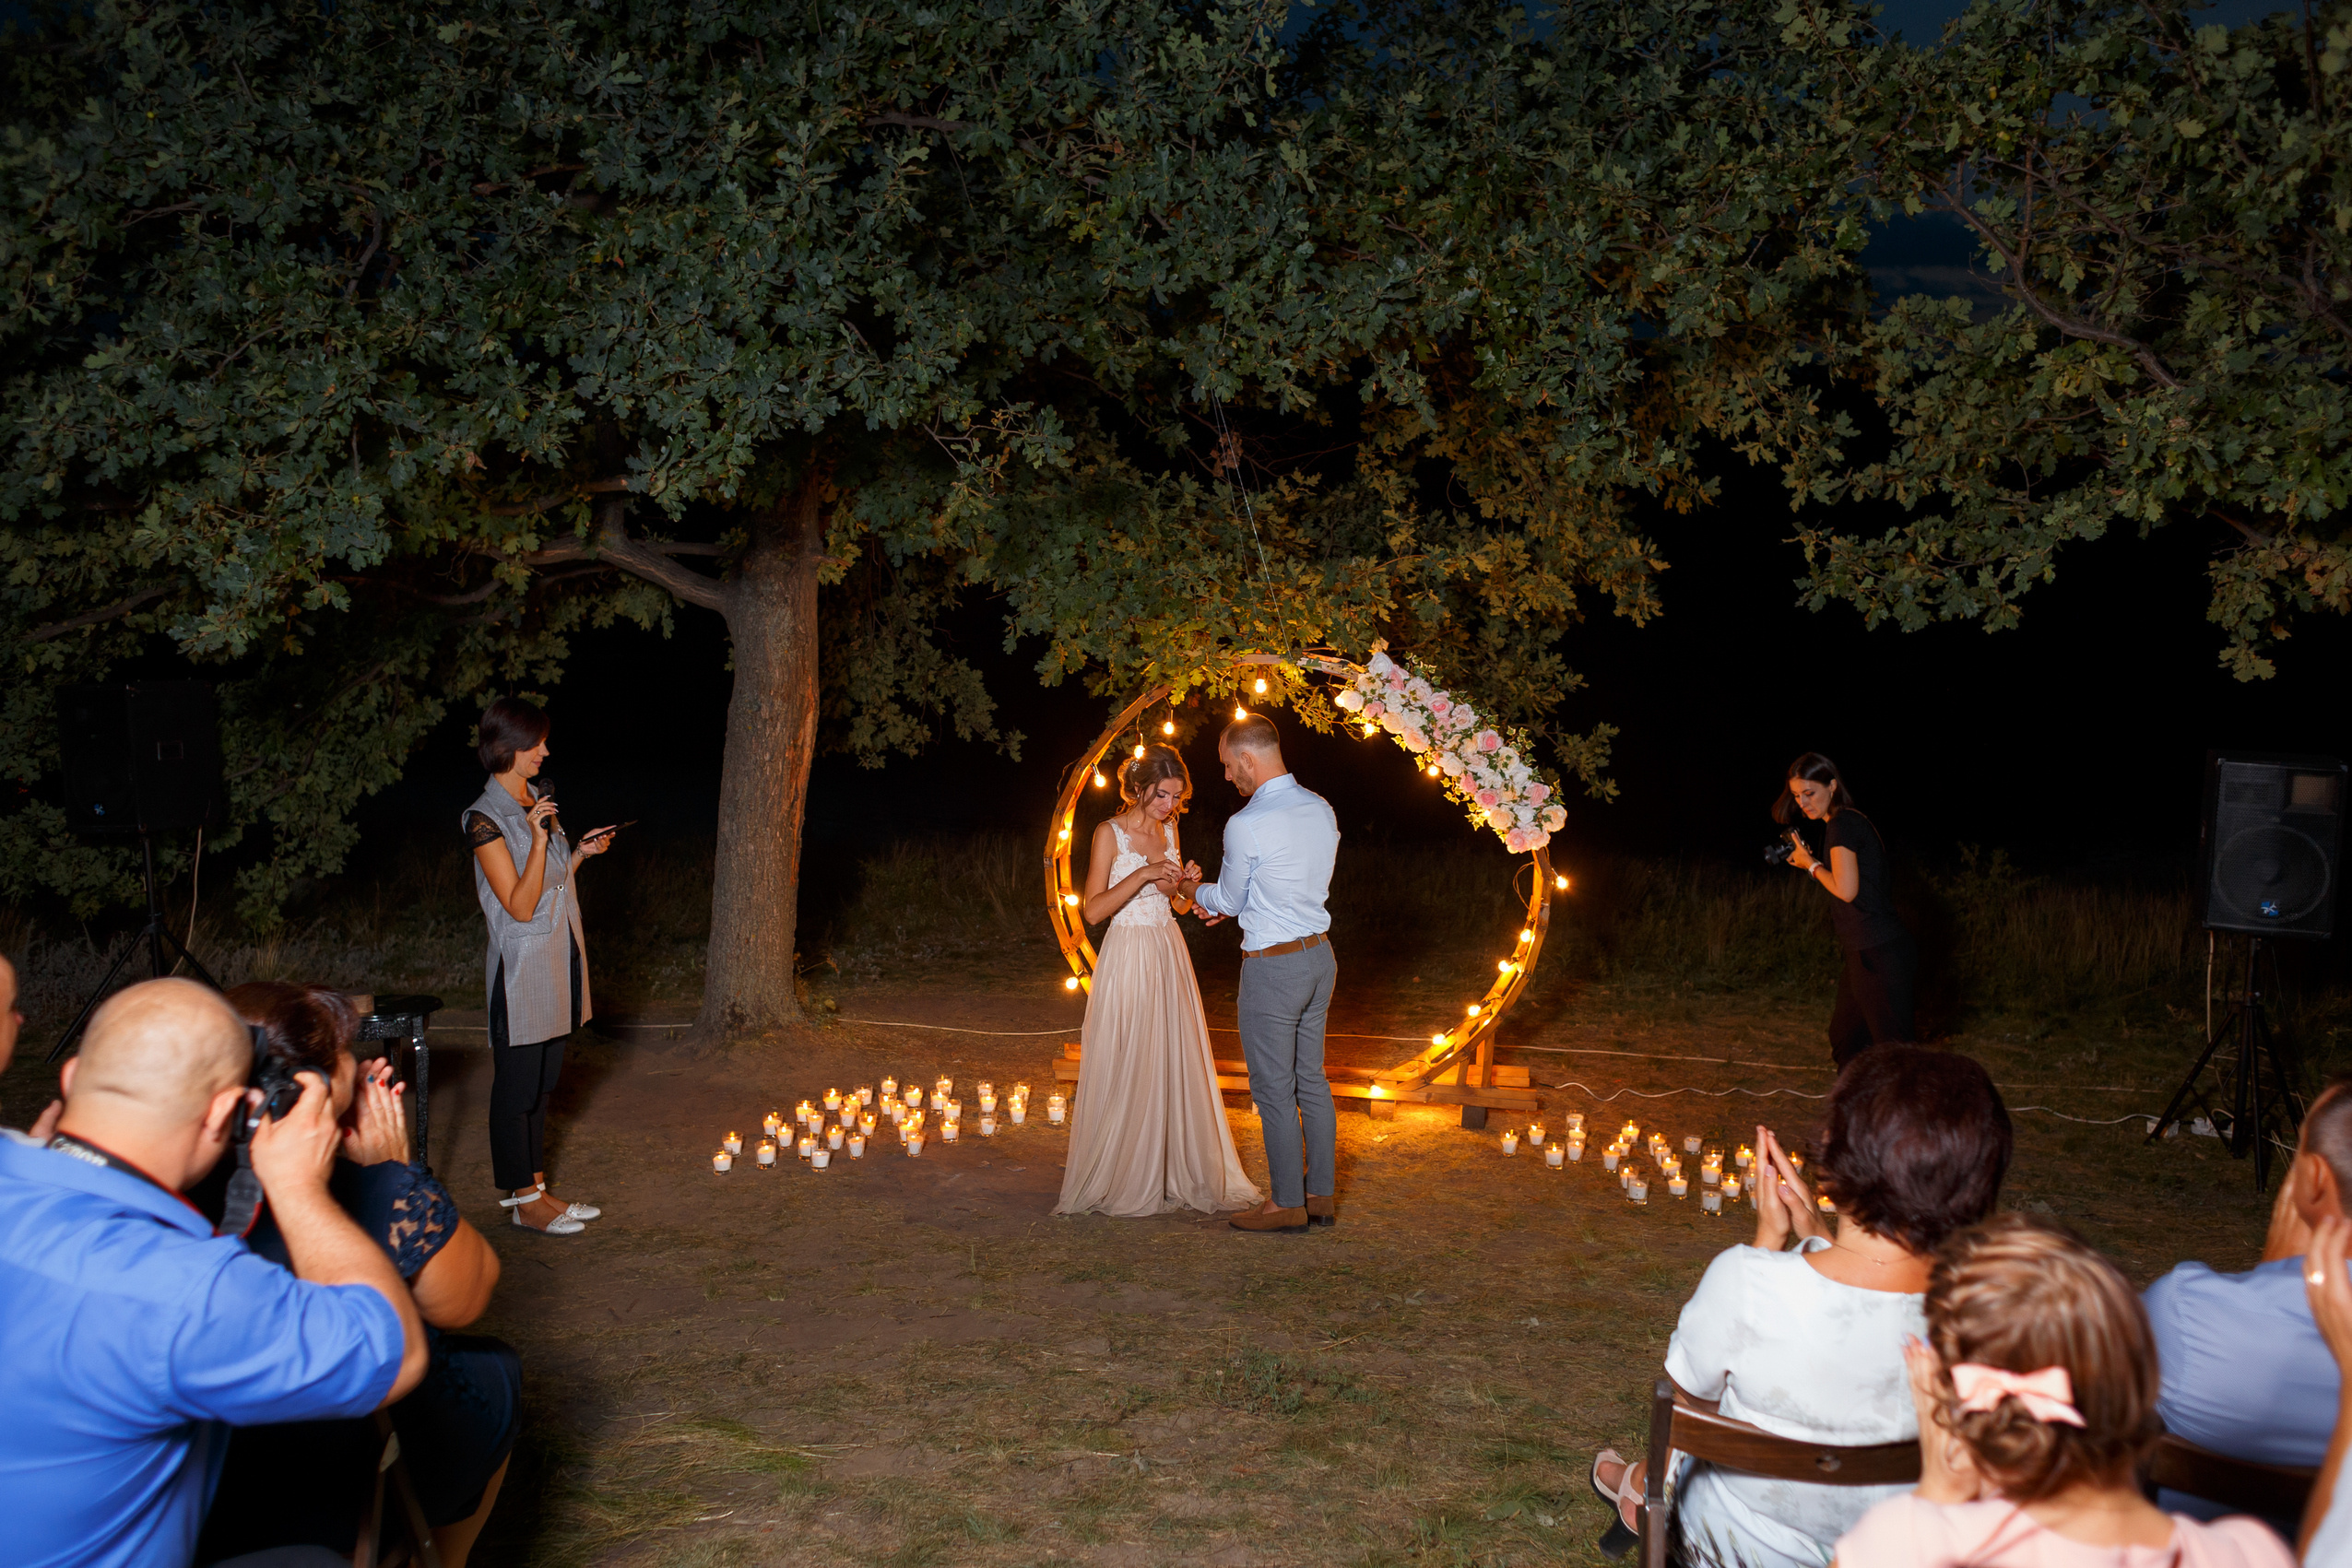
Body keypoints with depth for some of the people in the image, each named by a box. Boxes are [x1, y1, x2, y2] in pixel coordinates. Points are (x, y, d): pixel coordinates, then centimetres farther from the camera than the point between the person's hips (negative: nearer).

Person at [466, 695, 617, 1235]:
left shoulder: (537, 803, 10)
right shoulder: (485, 819, -16)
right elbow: (520, 905, -19)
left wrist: (581, 852, 3)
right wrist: (539, 837, -25)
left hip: (559, 959, 9)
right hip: (521, 968, -8)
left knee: (541, 1083, 14)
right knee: (517, 1084, 2)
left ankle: (536, 1187, 23)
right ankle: (523, 1200, 11)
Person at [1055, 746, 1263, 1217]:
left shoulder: (1168, 830, 10)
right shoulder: (1110, 833, -9)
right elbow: (1093, 910, -15)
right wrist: (1144, 874, -23)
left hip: (1170, 957, 6)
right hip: (1127, 959, -6)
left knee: (1177, 1065, 7)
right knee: (1126, 1070, -2)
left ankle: (1182, 1174, 16)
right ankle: (1120, 1181, 9)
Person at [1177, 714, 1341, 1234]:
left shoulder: (1246, 825, -19)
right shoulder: (1321, 810, 4)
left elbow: (1229, 900, -5)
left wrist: (1195, 888, 17)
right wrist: (1221, 902, 23)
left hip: (1272, 967, -8)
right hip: (1319, 956, 8)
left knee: (1274, 1089, 2)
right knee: (1311, 1080, 15)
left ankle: (1288, 1204, 10)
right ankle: (1321, 1194, 23)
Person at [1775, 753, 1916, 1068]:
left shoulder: (1843, 823, -13)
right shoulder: (1852, 821, 16)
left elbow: (1846, 890, -19)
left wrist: (1811, 864, -5)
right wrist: (1810, 866, 12)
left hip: (1879, 955, -10)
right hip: (1865, 955, 10)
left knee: (1892, 1045, -7)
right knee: (1845, 1043, 20)